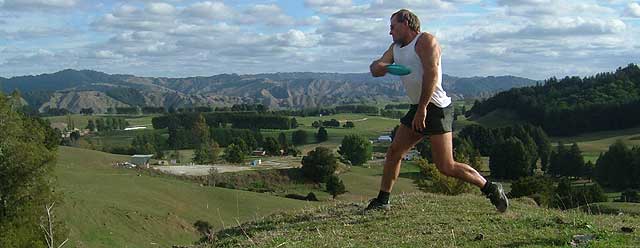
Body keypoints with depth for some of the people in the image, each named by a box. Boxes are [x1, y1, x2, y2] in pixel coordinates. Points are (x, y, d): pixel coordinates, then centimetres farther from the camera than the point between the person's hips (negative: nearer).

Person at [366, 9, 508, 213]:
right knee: (394, 152, 7)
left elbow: (431, 74, -19)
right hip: (418, 108, 9)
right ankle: (382, 201, 17)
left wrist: (422, 109, -23)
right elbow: (375, 68, 7)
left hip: (436, 109, -9)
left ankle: (491, 189, 0)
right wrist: (381, 67, -18)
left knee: (446, 167, -12)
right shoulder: (396, 47, 18)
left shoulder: (425, 41, -9)